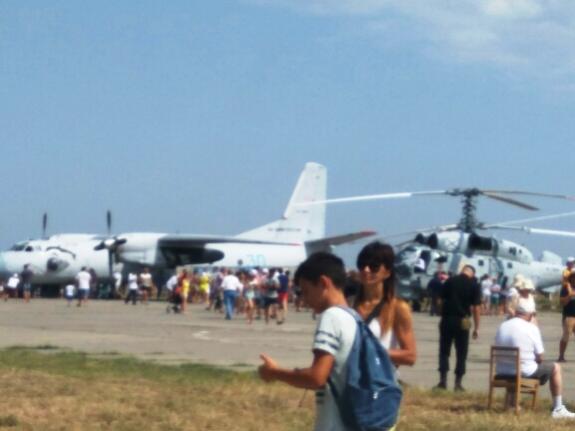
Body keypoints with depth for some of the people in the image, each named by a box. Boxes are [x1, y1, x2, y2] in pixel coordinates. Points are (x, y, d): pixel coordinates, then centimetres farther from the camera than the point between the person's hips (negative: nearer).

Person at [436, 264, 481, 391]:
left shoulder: (450, 281, 4)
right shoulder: (474, 285, -3)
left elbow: (442, 299, 8)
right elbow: (476, 307, -5)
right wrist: (476, 327, 0)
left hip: (447, 319, 2)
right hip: (462, 321, -2)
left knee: (444, 351, 9)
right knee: (461, 353, 7)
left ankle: (443, 380, 2)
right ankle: (458, 383, 5)